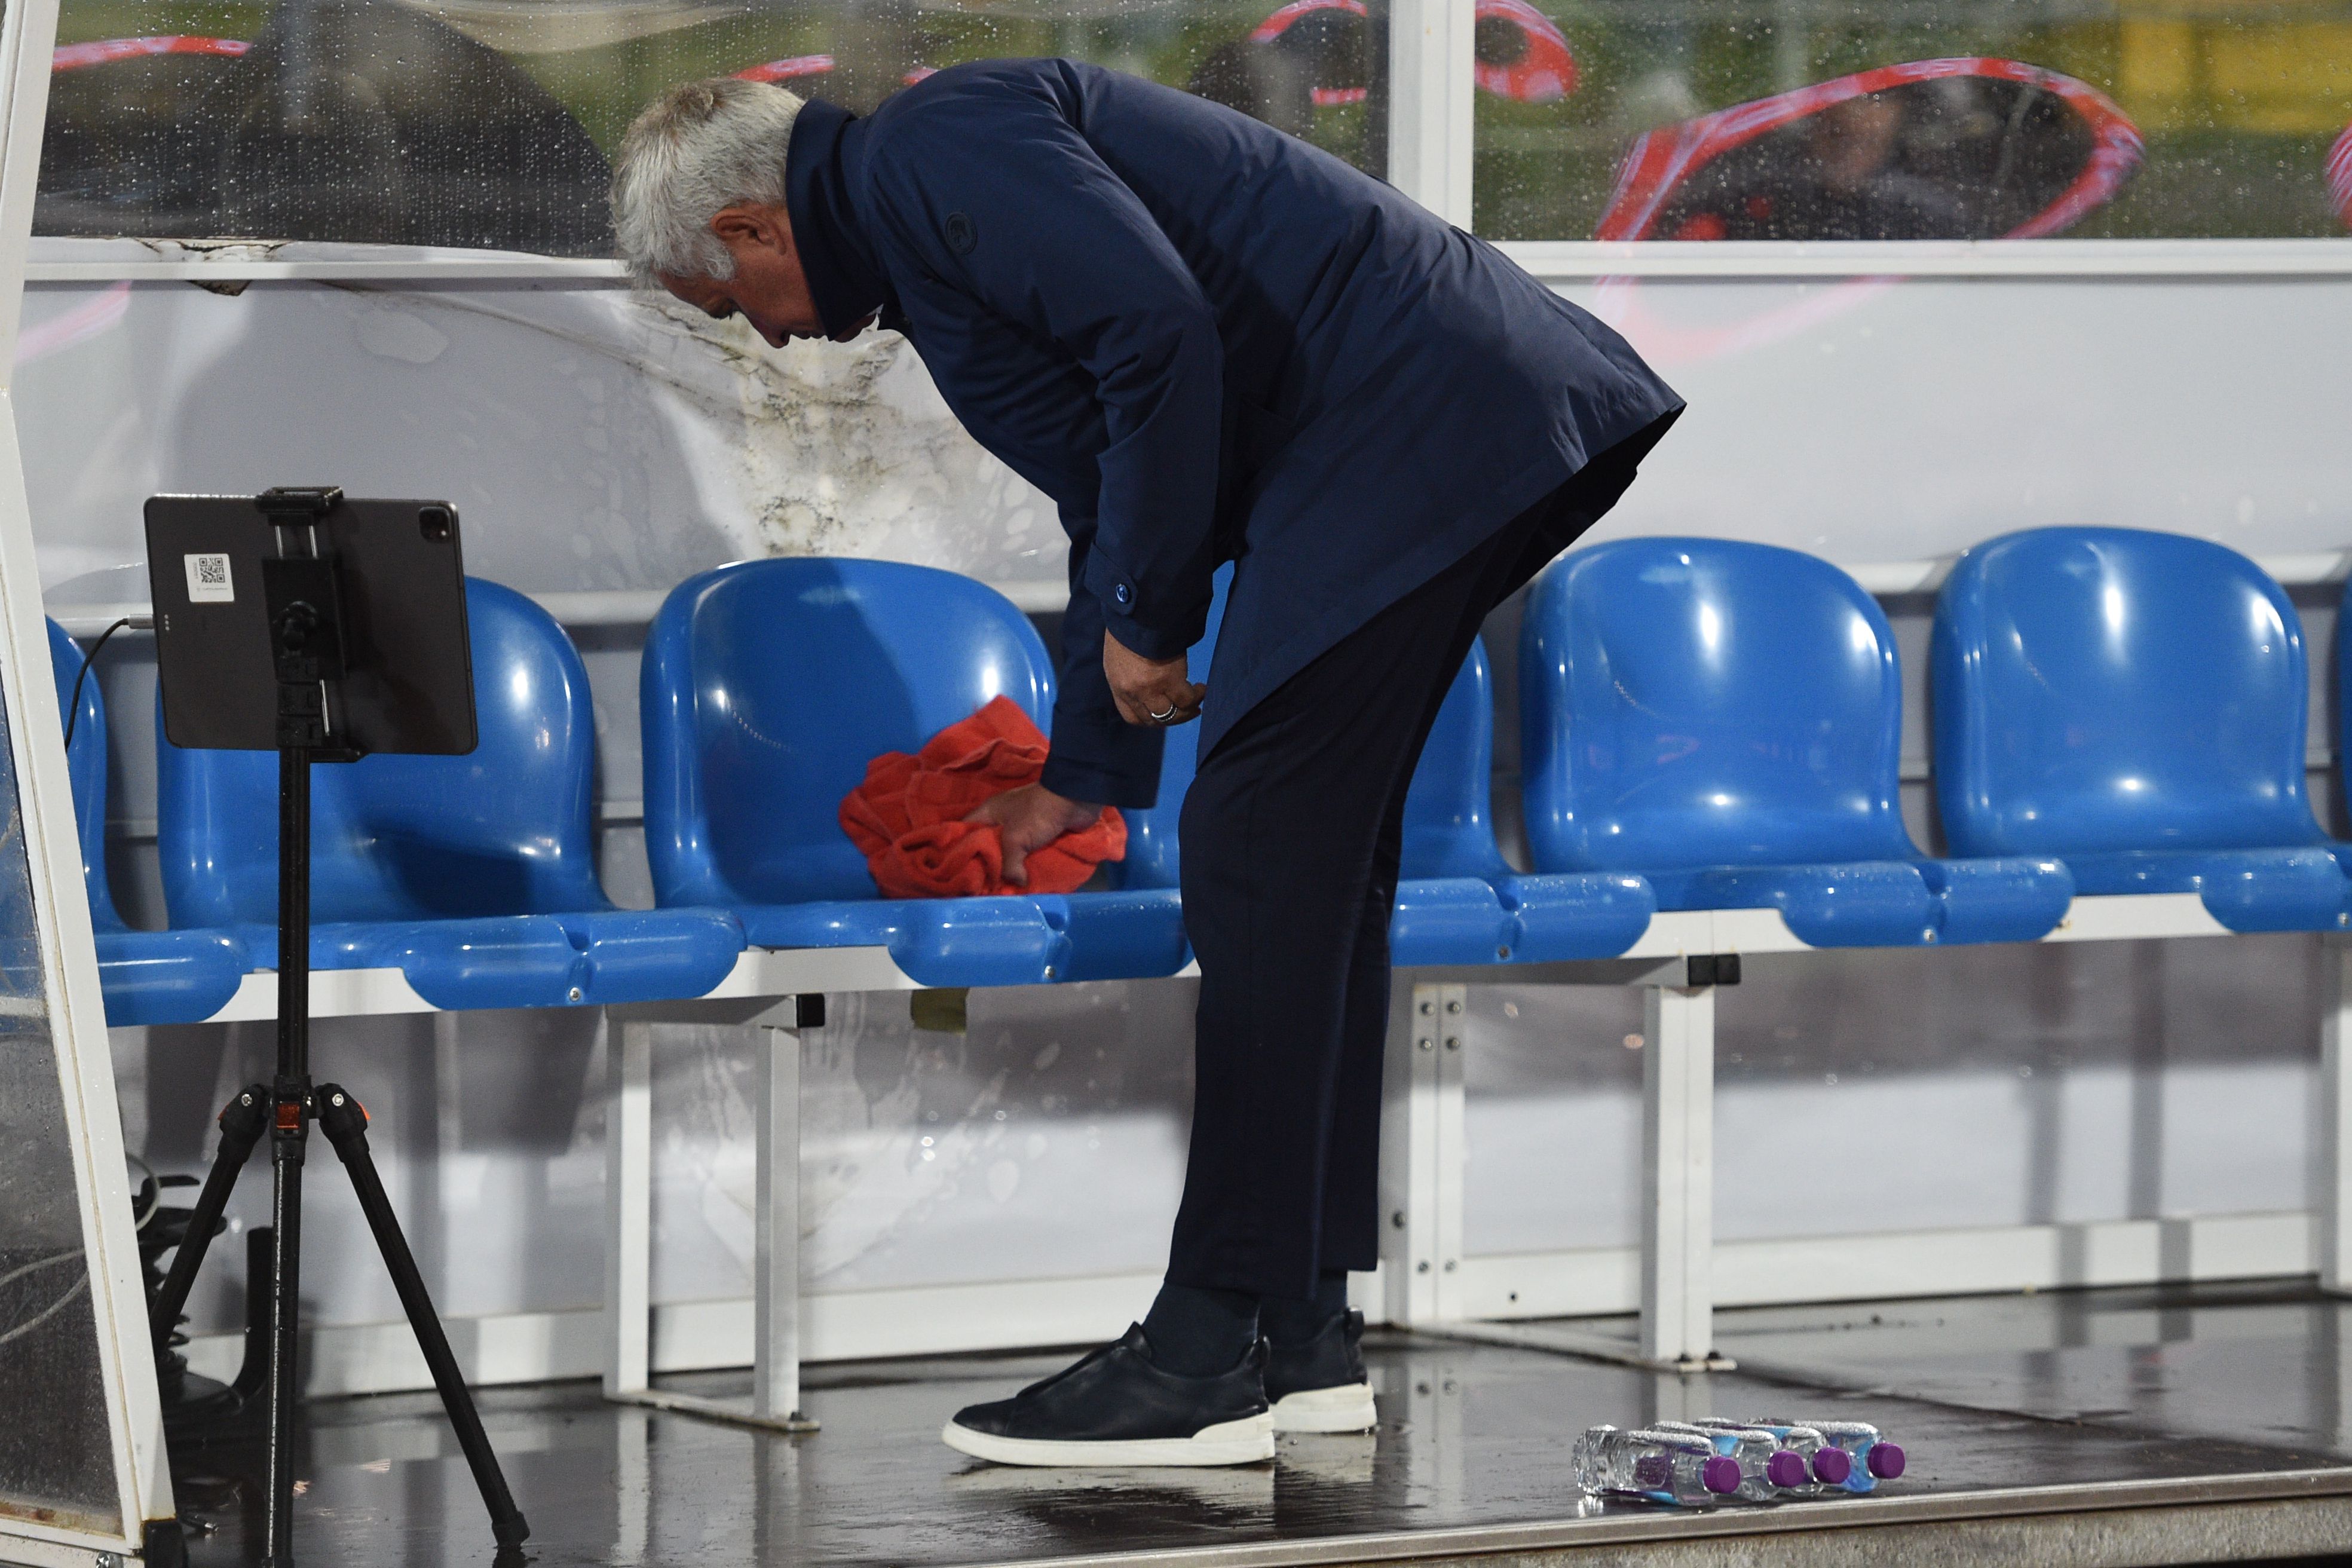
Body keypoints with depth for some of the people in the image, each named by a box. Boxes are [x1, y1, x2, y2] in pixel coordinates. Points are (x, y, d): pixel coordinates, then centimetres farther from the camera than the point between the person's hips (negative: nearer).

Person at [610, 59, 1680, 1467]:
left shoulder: (937, 152, -8)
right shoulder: (920, 230, 25)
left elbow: (1161, 332, -22)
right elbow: (1112, 496, 36)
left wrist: (1146, 619, -11)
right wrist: (1087, 774, 46)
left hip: (1412, 427, -11)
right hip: (1467, 437, 11)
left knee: (1265, 865, -9)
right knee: (1312, 866, 14)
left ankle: (1207, 1363, -8)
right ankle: (1304, 1330, 18)